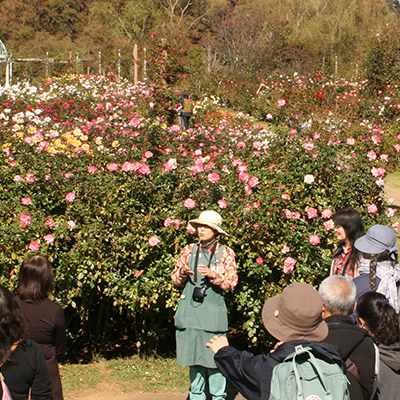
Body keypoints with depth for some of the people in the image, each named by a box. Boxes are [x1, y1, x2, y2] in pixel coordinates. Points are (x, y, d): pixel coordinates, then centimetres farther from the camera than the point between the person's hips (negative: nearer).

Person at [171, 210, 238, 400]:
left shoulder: (225, 253, 2)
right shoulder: (189, 250, 10)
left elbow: (231, 283, -3)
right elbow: (176, 279, 13)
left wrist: (213, 275, -18)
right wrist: (182, 272, -9)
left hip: (212, 312, -3)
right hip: (189, 311, 3)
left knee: (214, 356, -6)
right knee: (193, 355, 8)